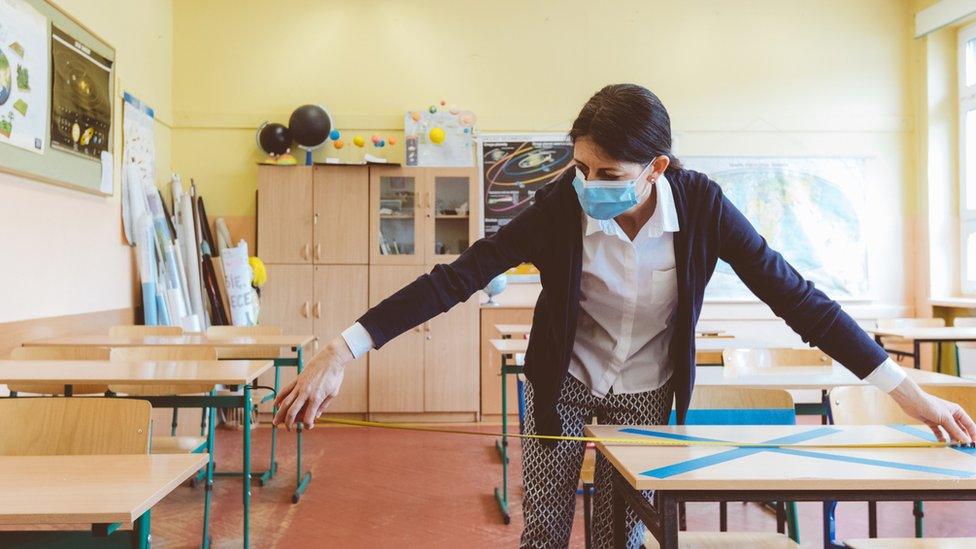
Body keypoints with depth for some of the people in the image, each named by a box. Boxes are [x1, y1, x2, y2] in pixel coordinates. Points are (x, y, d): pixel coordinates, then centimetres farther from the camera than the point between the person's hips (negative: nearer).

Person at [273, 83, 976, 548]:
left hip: (645, 394, 1)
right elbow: (456, 278, -27)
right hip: (562, 384, 0)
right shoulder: (559, 208, -25)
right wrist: (342, 352, -34)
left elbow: (792, 293, -17)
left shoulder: (701, 205, -23)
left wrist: (908, 390, -18)